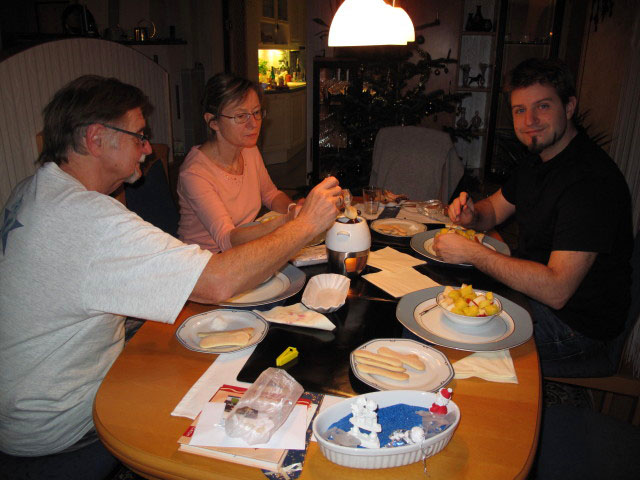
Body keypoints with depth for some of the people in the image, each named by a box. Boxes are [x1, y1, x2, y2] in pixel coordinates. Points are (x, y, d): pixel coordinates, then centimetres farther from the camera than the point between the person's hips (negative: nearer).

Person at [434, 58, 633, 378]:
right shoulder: (540, 159, 5)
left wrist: (471, 252, -29)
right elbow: (495, 209, 16)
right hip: (531, 293, 9)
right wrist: (471, 214, -9)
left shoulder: (592, 180, -27)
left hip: (573, 324, -9)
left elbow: (556, 290, -33)